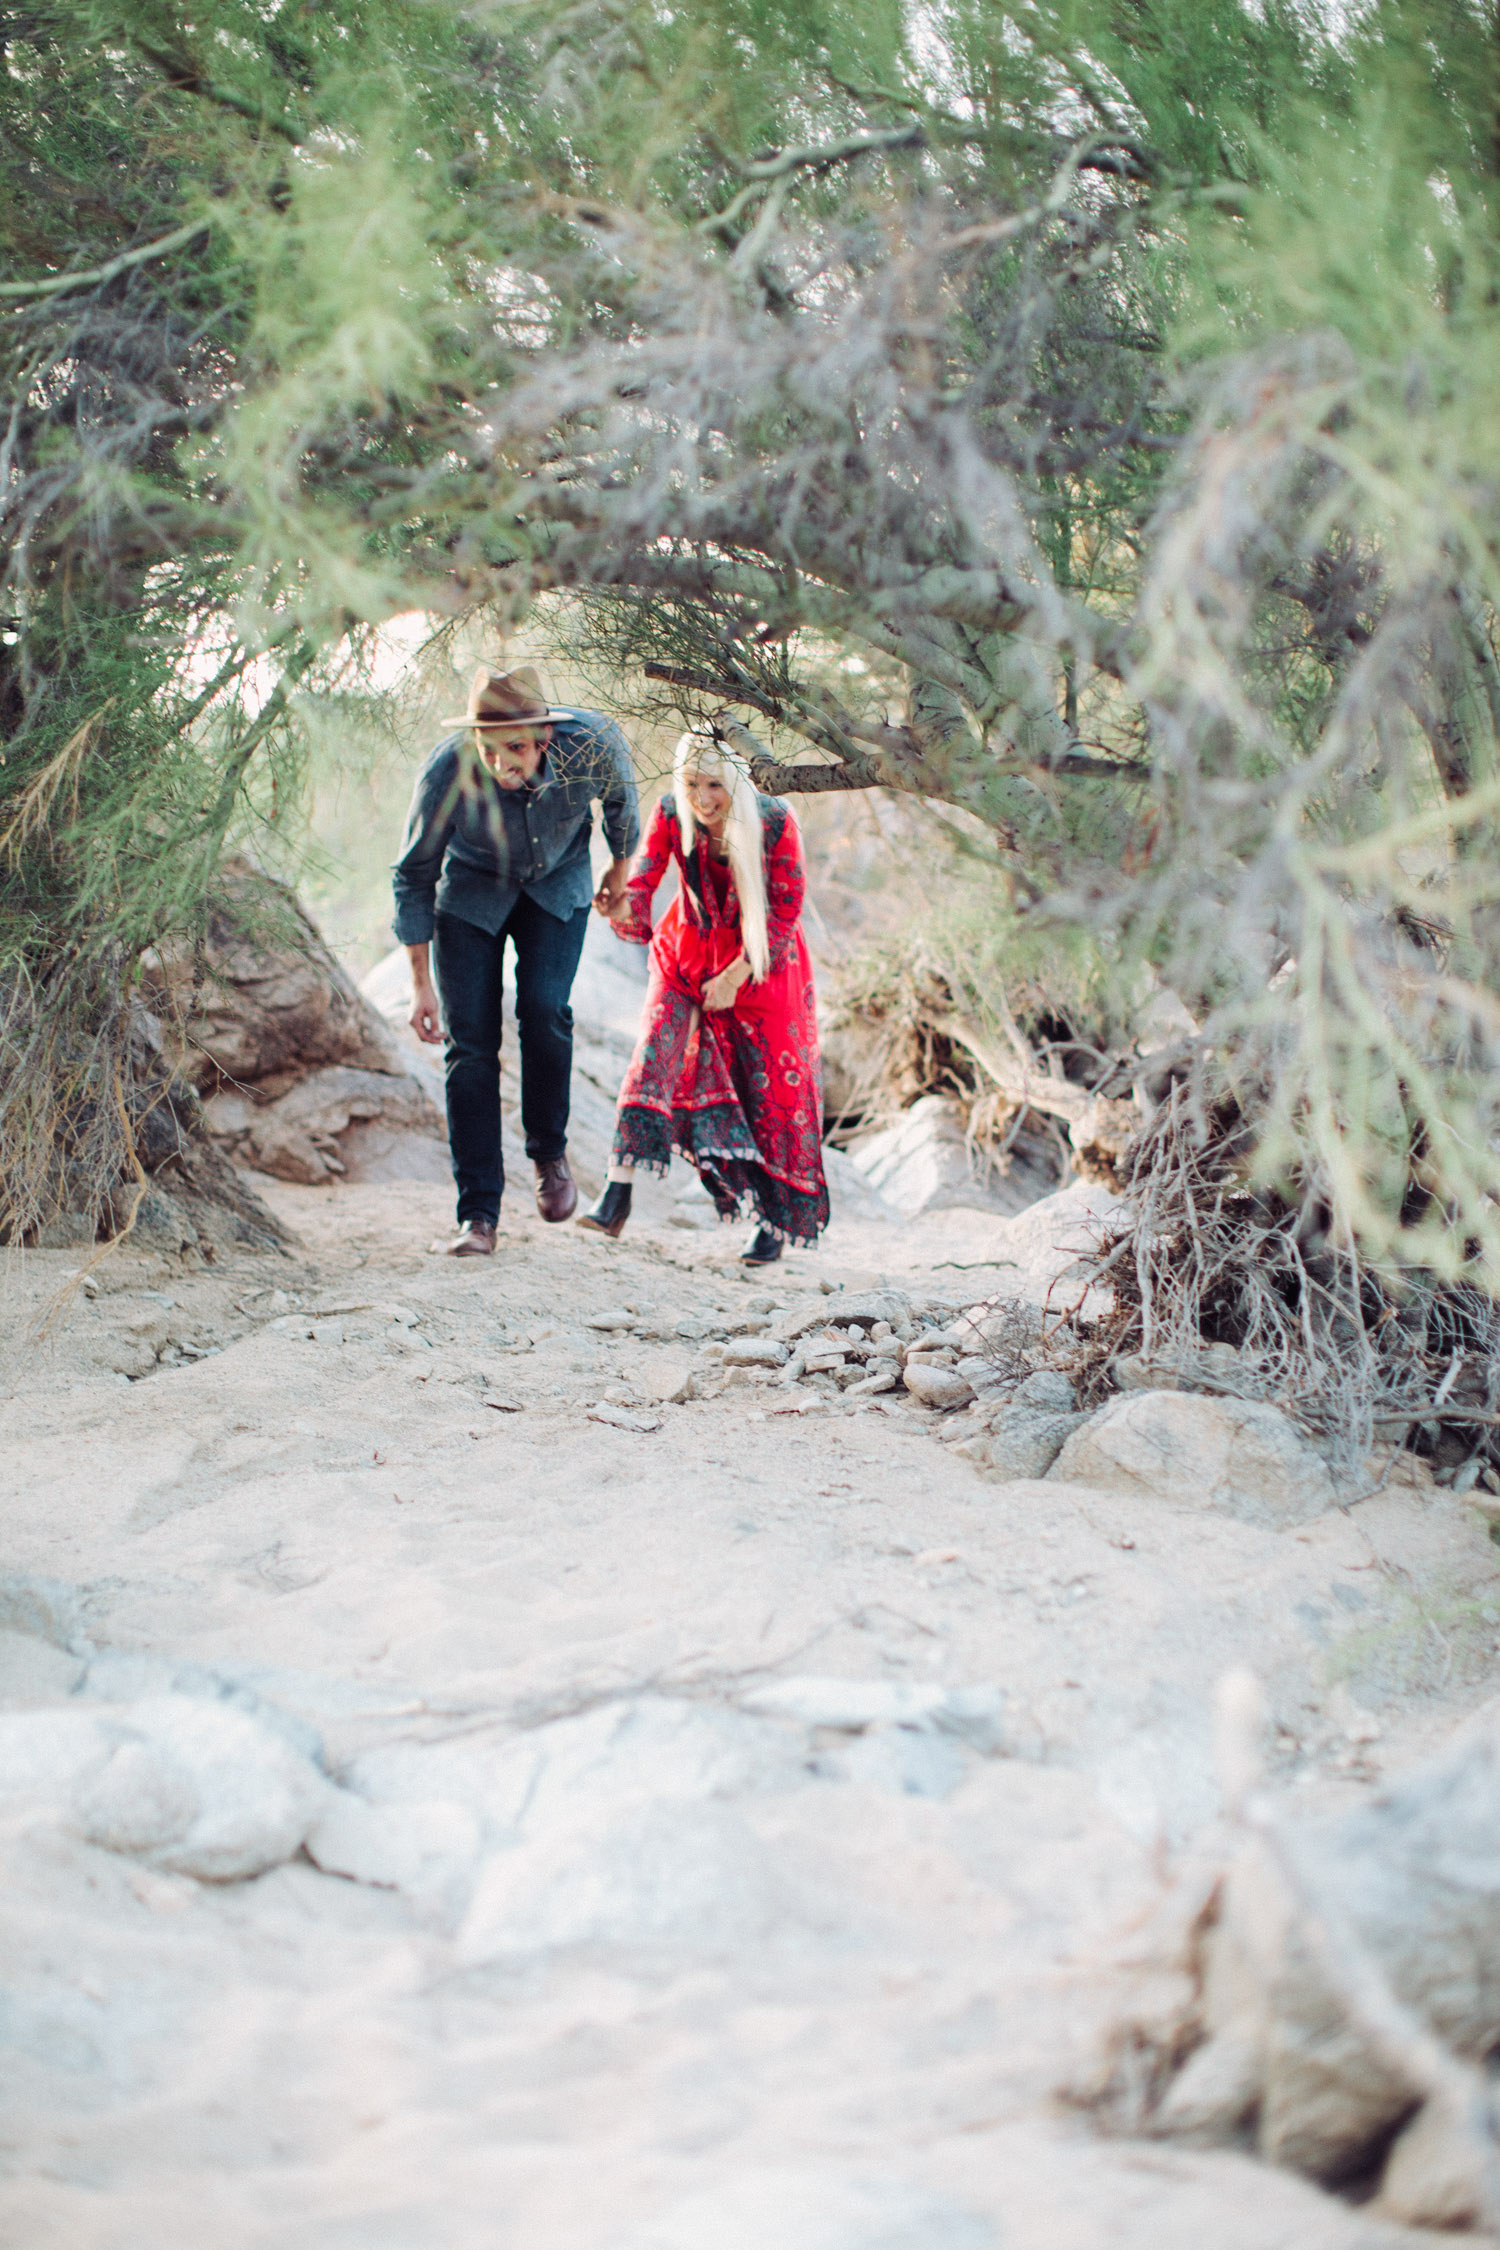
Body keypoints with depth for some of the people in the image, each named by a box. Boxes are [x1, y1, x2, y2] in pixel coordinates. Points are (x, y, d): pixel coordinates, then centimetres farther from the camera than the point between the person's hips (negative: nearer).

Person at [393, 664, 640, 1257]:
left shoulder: (593, 744, -31)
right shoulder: (446, 773, -33)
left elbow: (620, 797, -4)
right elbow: (414, 875, -16)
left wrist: (620, 866, 13)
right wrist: (421, 983, -14)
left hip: (557, 882, 1)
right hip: (471, 888, 0)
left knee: (544, 1008, -21)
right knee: (471, 1042, -9)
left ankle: (550, 1152, 4)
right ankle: (479, 1214, -4)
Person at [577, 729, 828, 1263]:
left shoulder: (775, 822, -23)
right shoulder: (671, 815, -17)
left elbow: (786, 912, -15)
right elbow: (641, 880, -19)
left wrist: (735, 975, -18)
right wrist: (624, 908, -43)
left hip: (761, 959, -1)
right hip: (688, 951, 2)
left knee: (770, 1080, 0)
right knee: (656, 1048, -18)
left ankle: (773, 1220, 14)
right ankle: (616, 1195, -22)